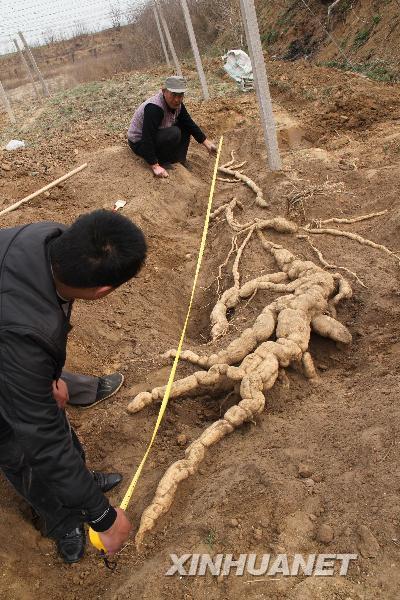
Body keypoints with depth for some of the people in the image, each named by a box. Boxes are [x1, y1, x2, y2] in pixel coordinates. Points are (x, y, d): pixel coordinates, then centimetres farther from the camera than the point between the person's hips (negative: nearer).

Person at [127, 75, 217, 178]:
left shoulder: (176, 104, -6)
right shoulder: (154, 108, -32)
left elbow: (189, 123, 5)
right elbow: (147, 138, -36)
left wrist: (206, 142, 1)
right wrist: (155, 166, -39)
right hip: (139, 143, -9)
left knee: (185, 127, -1)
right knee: (174, 133, -30)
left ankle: (180, 162, 2)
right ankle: (162, 162, -11)